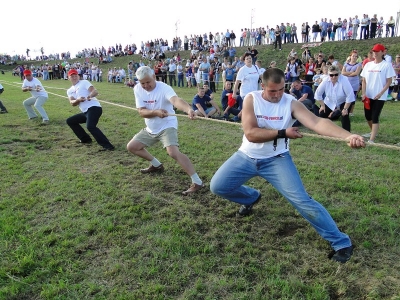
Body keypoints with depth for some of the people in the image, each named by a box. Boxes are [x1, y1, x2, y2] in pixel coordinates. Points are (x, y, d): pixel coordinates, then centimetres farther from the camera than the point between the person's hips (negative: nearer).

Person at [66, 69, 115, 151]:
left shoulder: (84, 82, 4)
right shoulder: (69, 91, 20)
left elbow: (95, 91, -12)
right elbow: (72, 103, 2)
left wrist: (90, 96, -33)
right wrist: (78, 100, -20)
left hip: (94, 108, -8)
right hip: (85, 112, 8)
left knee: (90, 126, -31)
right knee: (70, 121, 20)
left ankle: (107, 146, -35)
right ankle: (85, 139, 24)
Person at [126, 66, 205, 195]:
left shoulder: (164, 88, -25)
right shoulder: (137, 89, -7)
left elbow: (176, 100, -46)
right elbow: (141, 112, -12)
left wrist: (189, 109, -67)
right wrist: (156, 112, -32)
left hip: (167, 126, -7)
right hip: (150, 129, 7)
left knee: (173, 152, -29)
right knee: (131, 147, 15)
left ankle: (197, 182, -24)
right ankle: (157, 165, 34)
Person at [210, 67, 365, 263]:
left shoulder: (291, 103, -14)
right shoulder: (251, 99, -12)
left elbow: (316, 122, -30)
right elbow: (250, 133, -23)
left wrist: (348, 136, -46)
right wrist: (283, 133, -26)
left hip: (276, 160, -2)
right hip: (246, 157, 3)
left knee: (302, 200, -13)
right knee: (217, 187, 3)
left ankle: (340, 242, 3)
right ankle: (251, 198, 33)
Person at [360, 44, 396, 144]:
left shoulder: (387, 65, -6)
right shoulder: (368, 65, 7)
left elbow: (389, 81, -6)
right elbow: (364, 80, 8)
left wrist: (380, 93, -16)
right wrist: (363, 93, -4)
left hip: (379, 97, -5)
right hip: (368, 96, 5)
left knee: (375, 117, -10)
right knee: (368, 116, 13)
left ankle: (371, 140, -12)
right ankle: (373, 132, 39)